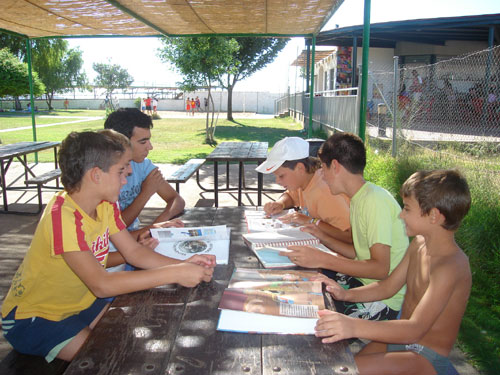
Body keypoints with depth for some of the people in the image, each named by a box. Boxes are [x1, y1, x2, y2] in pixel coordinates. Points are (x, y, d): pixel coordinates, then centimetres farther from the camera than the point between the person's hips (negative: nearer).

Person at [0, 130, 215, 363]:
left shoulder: (105, 204, -5)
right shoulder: (63, 215, -32)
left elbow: (133, 251, -4)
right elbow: (101, 284, -37)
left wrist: (183, 265, -20)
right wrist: (174, 274, -37)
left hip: (78, 302, 8)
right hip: (32, 318, -7)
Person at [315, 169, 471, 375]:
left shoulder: (450, 266, -27)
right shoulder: (419, 243, 2)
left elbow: (415, 329, -36)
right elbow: (388, 287, 10)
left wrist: (356, 327, -49)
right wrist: (346, 294, -6)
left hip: (427, 358, -8)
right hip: (399, 338, 8)